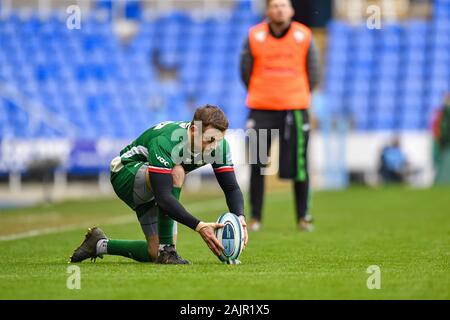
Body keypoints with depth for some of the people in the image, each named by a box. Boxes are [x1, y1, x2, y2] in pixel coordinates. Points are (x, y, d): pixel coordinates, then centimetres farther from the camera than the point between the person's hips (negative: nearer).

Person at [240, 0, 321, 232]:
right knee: (257, 166, 1)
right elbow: (245, 71, 9)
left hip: (295, 109, 0)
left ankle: (303, 216, 10)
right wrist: (262, 96, 11)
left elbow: (313, 73, 10)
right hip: (261, 110, 0)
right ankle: (255, 218, 10)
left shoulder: (304, 36, 1)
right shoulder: (255, 36, 0)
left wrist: (299, 97, 10)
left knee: (298, 165, -2)